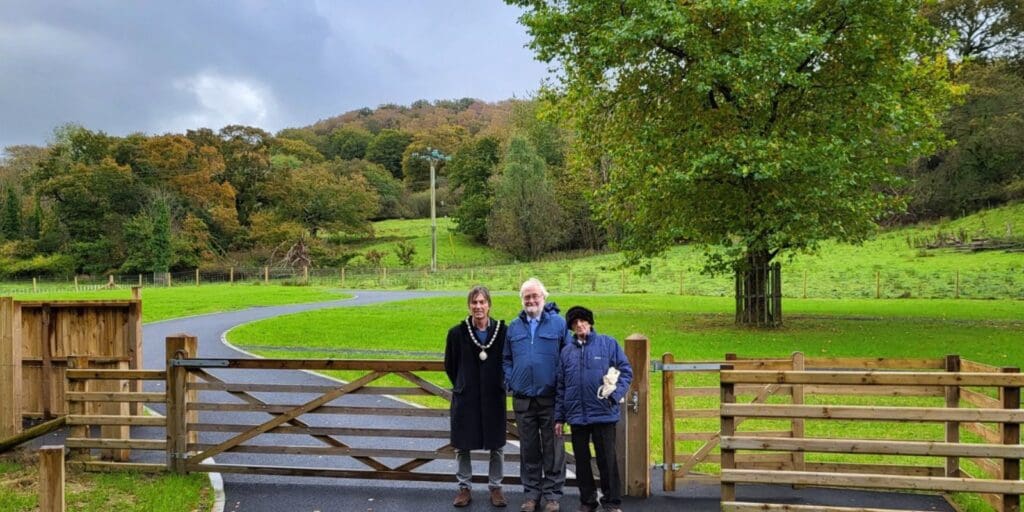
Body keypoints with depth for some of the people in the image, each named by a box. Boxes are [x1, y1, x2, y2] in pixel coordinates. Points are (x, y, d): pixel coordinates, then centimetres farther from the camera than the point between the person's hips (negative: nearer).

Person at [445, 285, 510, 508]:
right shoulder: (457, 332, -5)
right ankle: (464, 487, 23)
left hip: (494, 398, 0)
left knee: (497, 446, 8)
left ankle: (495, 487, 24)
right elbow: (450, 365, 7)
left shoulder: (502, 330, -6)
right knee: (462, 445, 8)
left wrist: (500, 384, 6)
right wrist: (461, 386, 10)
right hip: (465, 398, 0)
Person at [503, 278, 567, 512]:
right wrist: (511, 383, 5)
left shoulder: (558, 323, -2)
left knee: (552, 449, 5)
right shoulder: (514, 326, 10)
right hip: (522, 399, 3)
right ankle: (531, 492, 24)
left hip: (550, 398, -3)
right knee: (529, 449, 12)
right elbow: (507, 359, 17)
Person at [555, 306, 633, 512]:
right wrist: (559, 417, 10)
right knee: (581, 461, 11)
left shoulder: (608, 343, 0)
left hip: (603, 413, -3)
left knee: (607, 460, 3)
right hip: (577, 416, 3)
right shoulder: (567, 351, 9)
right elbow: (560, 386, 11)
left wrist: (614, 394, -14)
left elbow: (626, 371, -1)